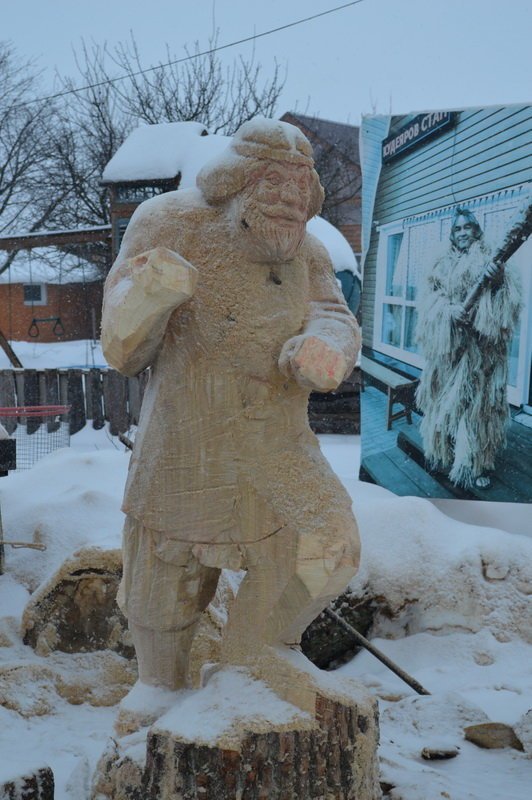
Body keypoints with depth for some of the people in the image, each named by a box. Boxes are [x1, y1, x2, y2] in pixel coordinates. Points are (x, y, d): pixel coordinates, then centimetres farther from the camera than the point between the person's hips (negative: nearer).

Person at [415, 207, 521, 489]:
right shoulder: (442, 264, 12)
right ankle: (444, 452, 20)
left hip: (479, 344, -3)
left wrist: (498, 281, -32)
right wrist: (449, 308, -19)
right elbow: (429, 297, 2)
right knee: (445, 397, 8)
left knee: (476, 400, -4)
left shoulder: (489, 260, 3)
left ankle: (476, 464, 1)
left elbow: (507, 296, -9)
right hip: (447, 343, 3)